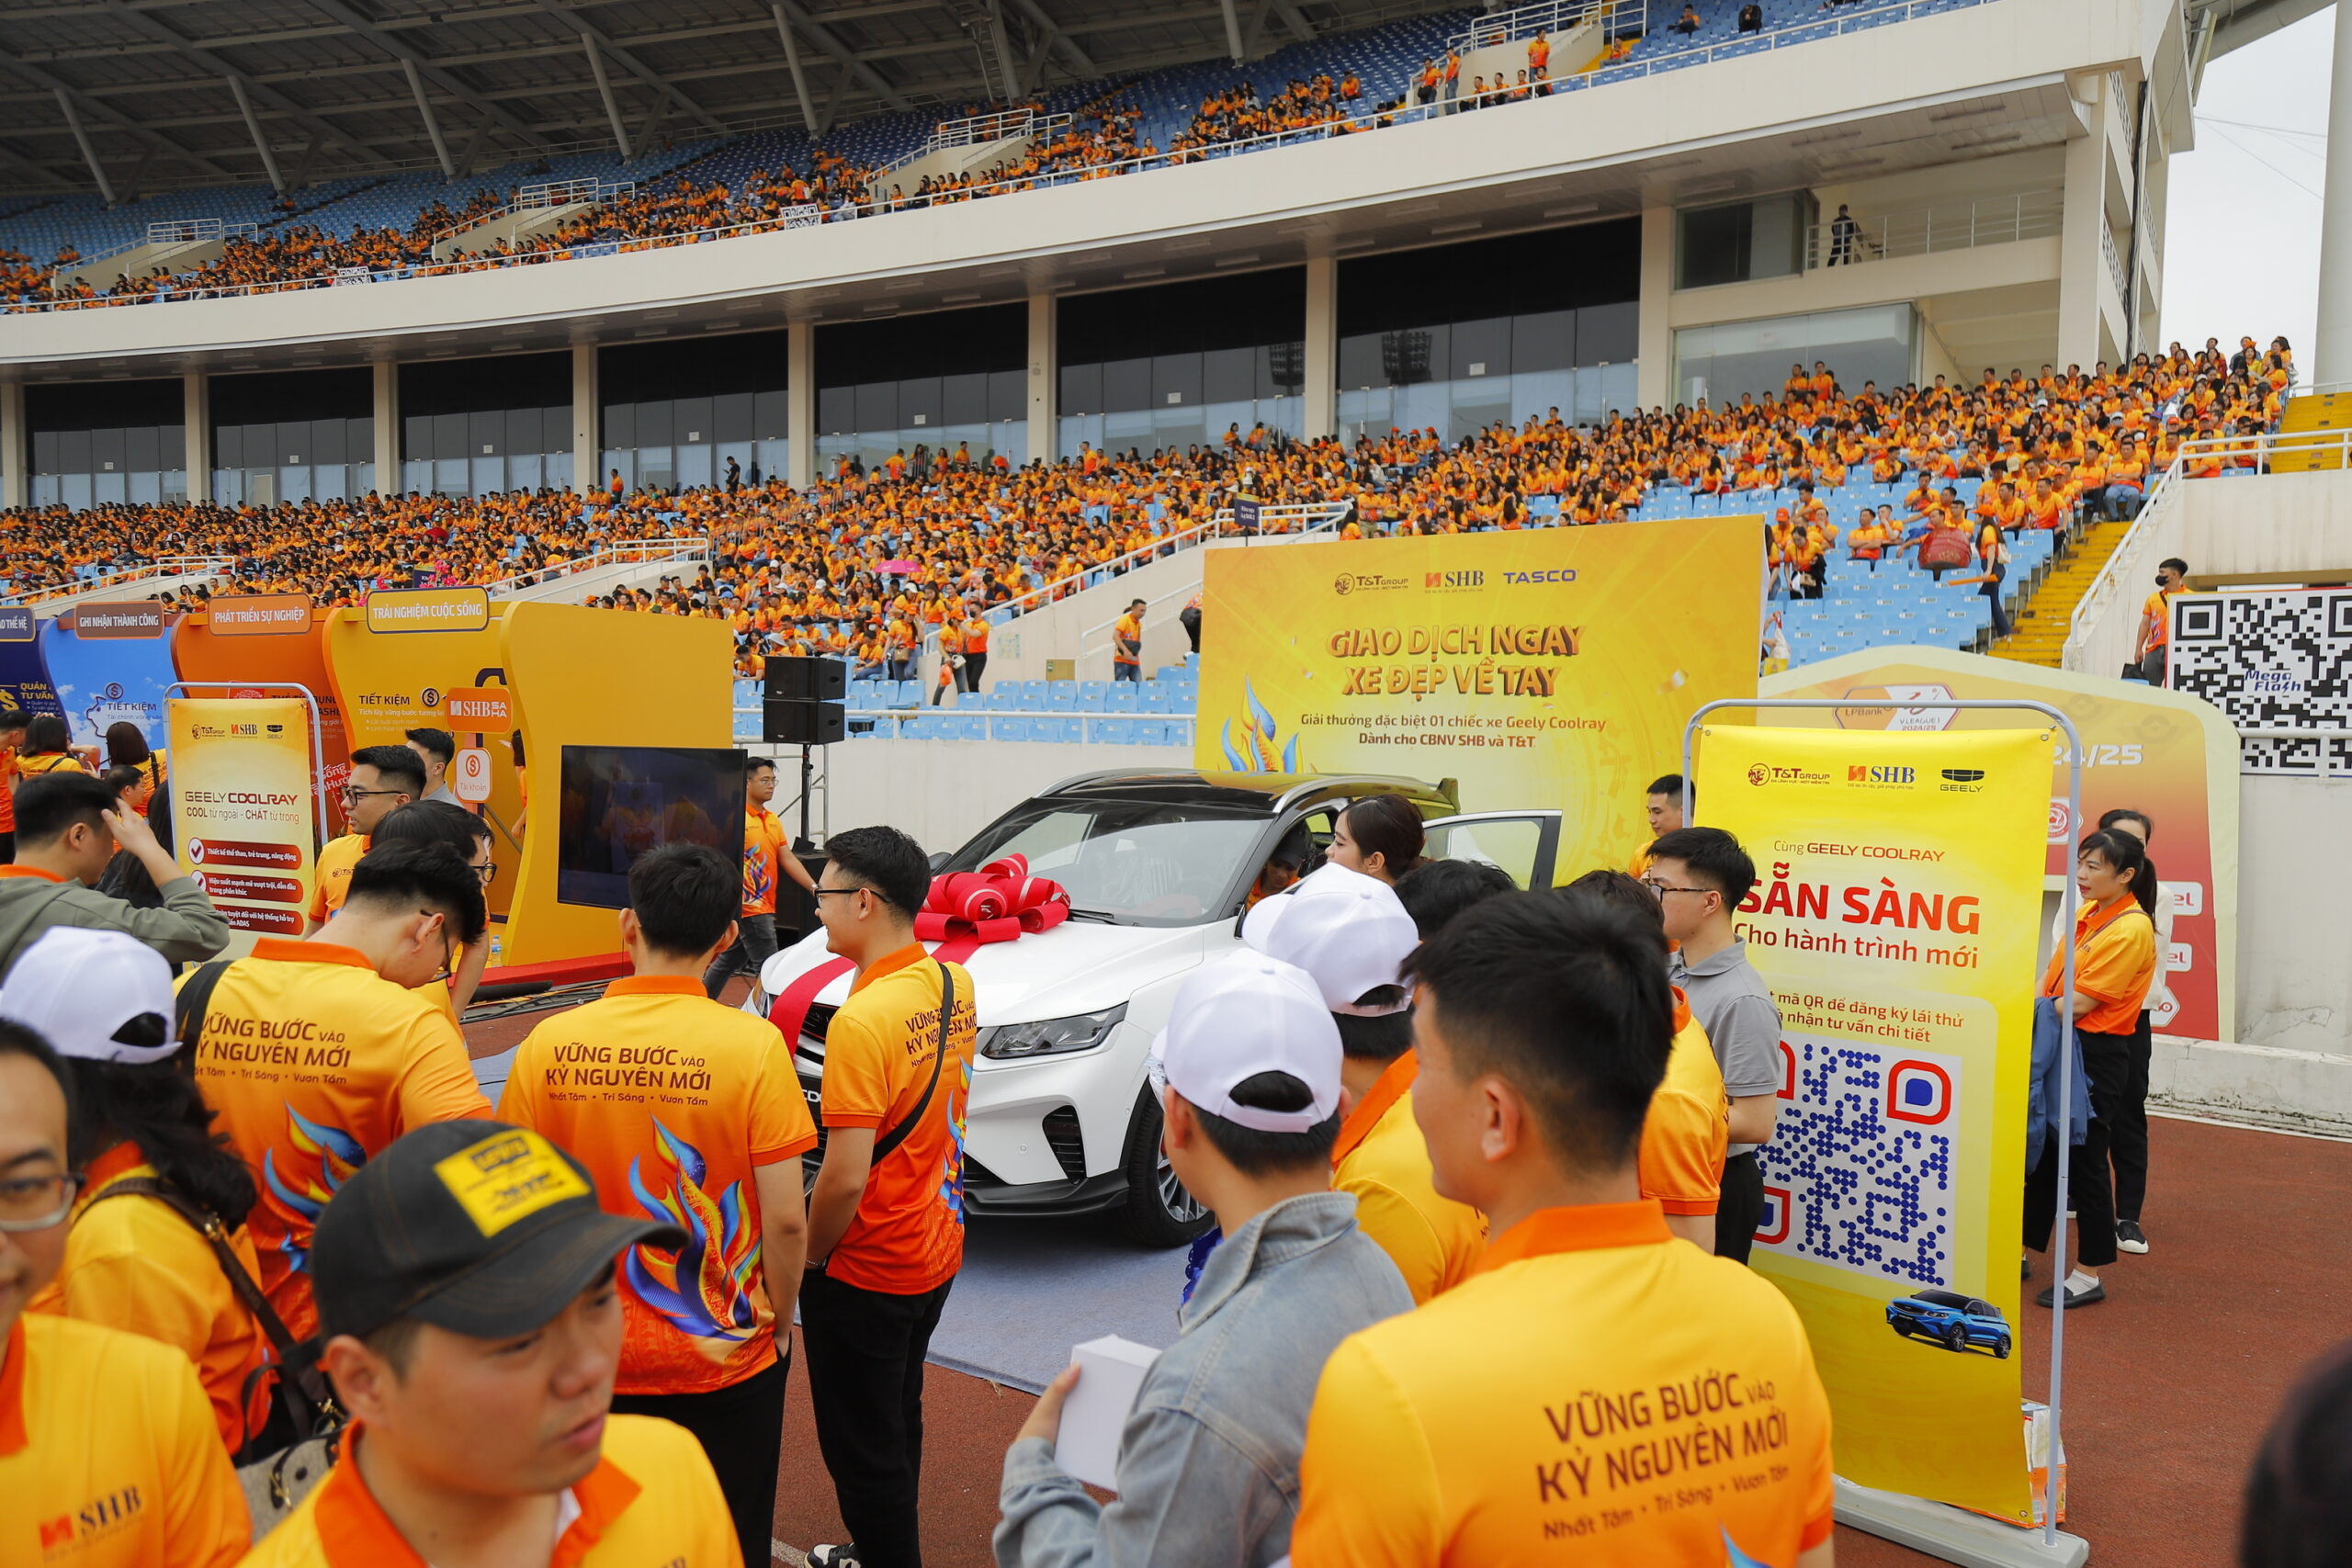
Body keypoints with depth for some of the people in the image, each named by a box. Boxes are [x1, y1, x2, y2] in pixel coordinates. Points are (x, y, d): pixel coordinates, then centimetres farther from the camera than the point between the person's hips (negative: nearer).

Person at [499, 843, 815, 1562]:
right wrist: (778, 1325, 2)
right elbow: (785, 1221, -16)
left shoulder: (548, 1044, -9)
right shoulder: (753, 1045, -17)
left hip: (593, 1360, 2)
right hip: (727, 1362, -2)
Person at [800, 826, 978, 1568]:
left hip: (866, 1272, -9)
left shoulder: (862, 1019, -26)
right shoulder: (953, 985, -2)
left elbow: (845, 1179, -25)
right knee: (898, 1420, 26)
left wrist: (808, 1256, -11)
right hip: (936, 1251, 9)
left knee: (863, 1447, 9)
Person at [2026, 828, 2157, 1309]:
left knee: (2084, 1160, 1)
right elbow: (2053, 975, 10)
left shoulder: (2130, 928, -16)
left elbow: (2080, 1002, -19)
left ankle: (2089, 1275, 14)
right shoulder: (2086, 912, 8)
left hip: (2099, 1055, -8)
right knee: (2043, 1150, 15)